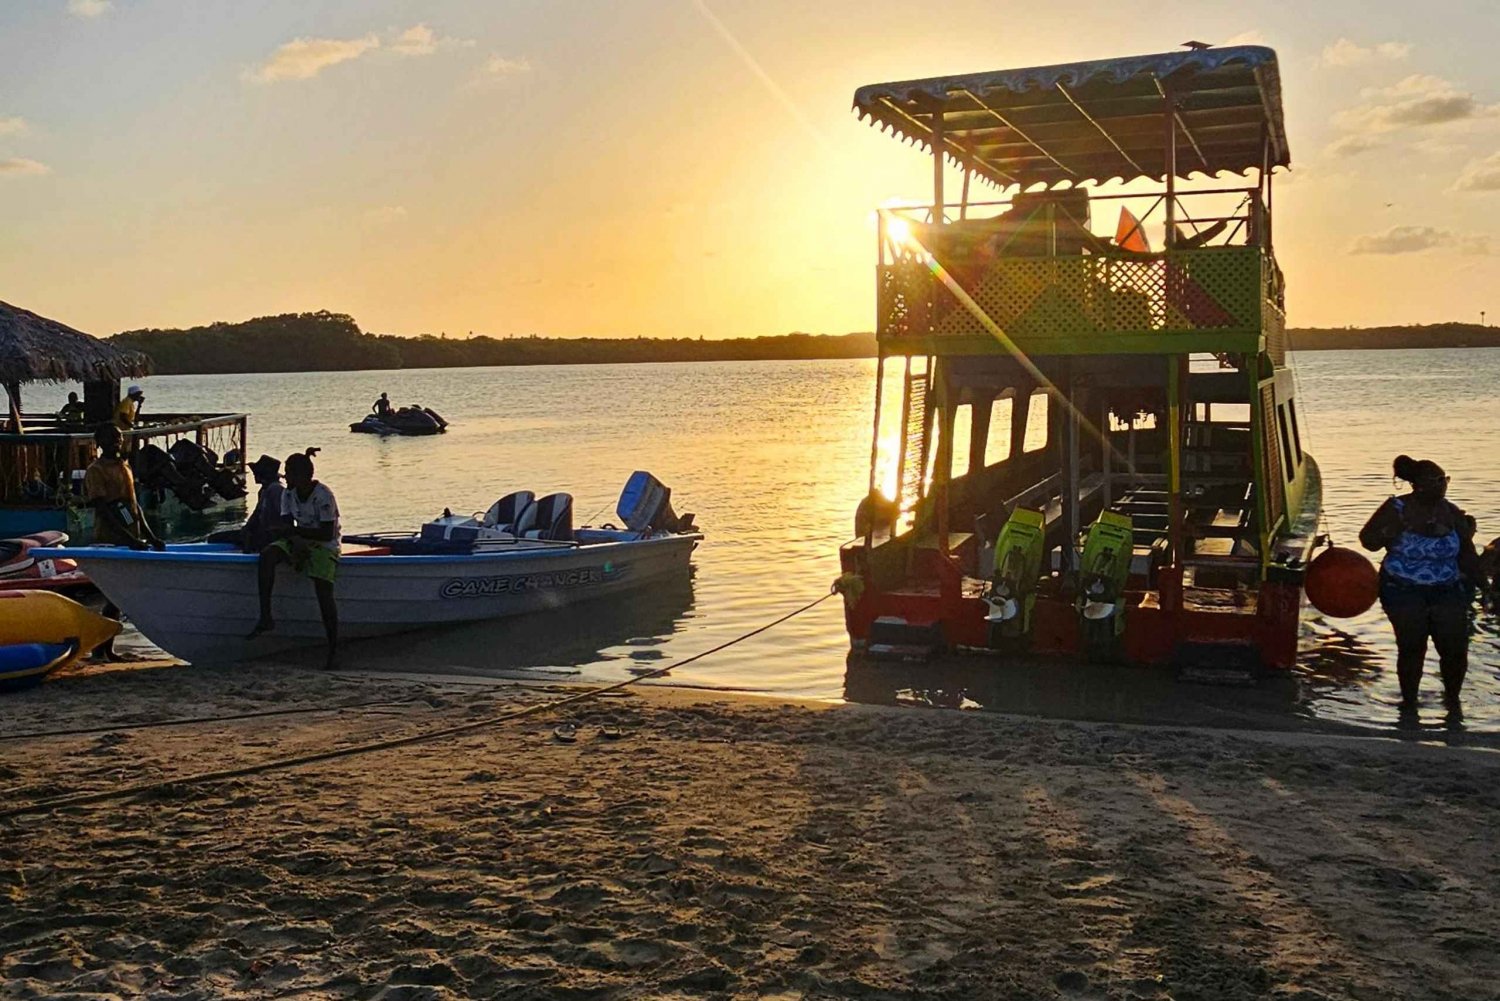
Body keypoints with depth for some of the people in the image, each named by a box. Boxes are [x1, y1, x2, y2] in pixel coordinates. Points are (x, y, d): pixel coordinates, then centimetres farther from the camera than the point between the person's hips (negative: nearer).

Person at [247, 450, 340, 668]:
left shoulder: (323, 496, -19)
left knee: (323, 592, -24)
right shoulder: (288, 494, 1)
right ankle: (265, 618, -25)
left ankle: (333, 648, -15)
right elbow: (287, 525, -1)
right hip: (299, 543, 6)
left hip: (325, 546, -6)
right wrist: (296, 545, -22)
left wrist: (293, 531, -24)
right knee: (267, 555, -23)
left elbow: (327, 534, -22)